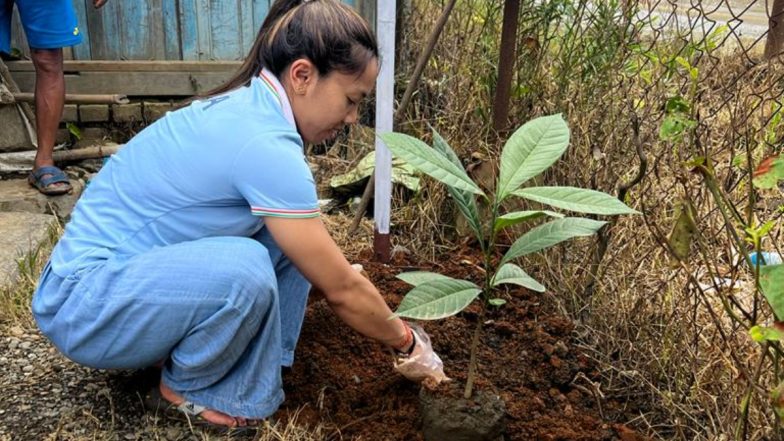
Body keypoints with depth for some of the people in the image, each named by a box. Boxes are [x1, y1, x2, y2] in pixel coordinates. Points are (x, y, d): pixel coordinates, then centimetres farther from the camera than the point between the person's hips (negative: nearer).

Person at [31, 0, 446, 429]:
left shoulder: (247, 107, 1)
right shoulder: (265, 144, -26)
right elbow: (340, 291, -18)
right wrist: (407, 343, -3)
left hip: (125, 266, 9)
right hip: (82, 304, -9)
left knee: (294, 236, 1)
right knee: (244, 271, -34)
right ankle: (188, 386, -4)